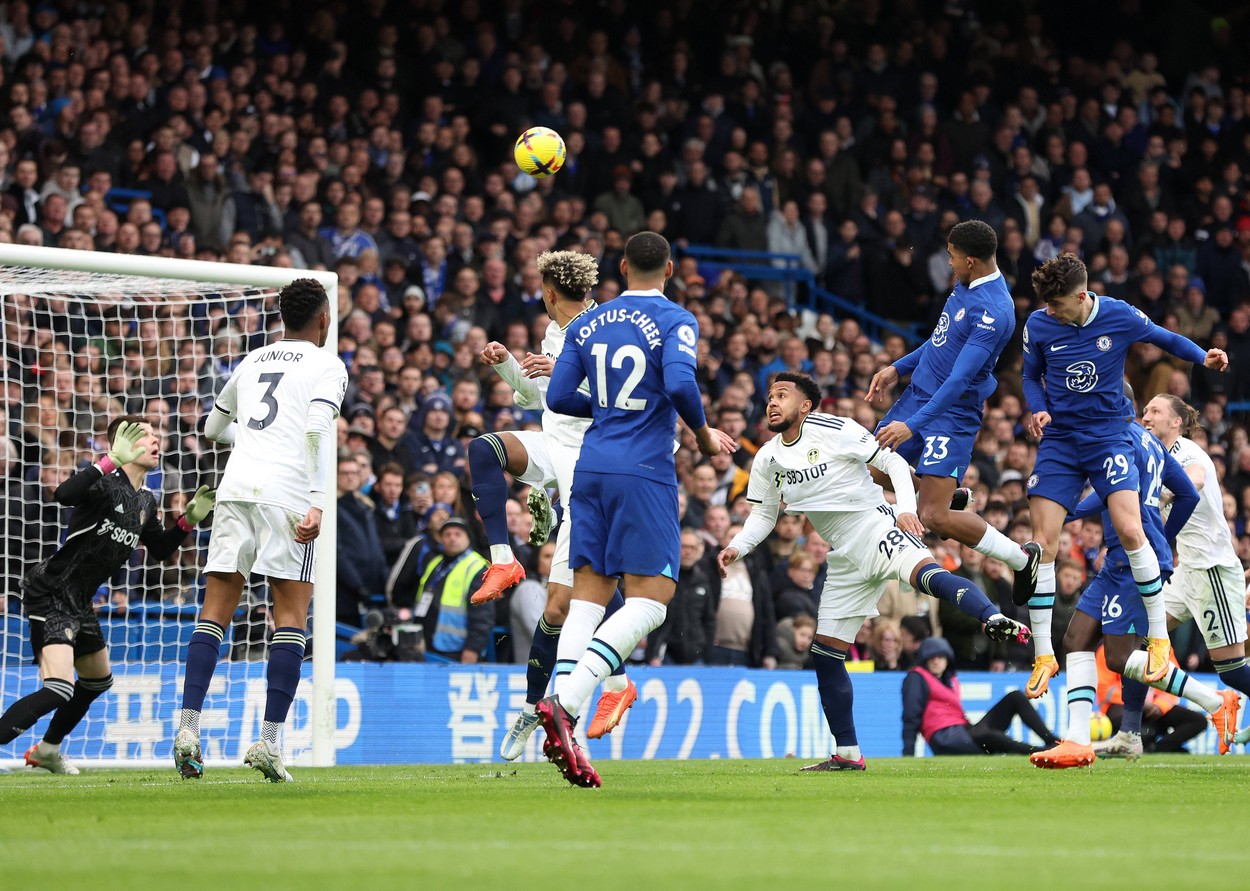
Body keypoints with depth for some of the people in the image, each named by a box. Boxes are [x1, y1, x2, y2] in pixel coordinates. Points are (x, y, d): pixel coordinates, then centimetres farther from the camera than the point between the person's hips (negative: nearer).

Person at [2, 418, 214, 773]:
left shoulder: (146, 501, 10)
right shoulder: (106, 484, -17)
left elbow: (160, 549, 23)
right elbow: (63, 494, -38)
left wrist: (189, 520, 6)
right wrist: (113, 461, -44)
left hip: (79, 601, 10)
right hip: (51, 593, -10)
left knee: (98, 679, 27)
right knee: (58, 690, -25)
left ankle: (46, 750, 44)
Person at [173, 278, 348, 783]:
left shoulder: (252, 362, 22)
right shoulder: (326, 366, 6)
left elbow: (213, 428, 35)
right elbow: (318, 429, -12)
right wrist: (317, 504, -18)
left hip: (236, 489, 4)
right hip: (287, 491, -4)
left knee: (215, 613, 4)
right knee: (290, 616, 0)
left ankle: (188, 727, -10)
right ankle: (269, 743, -8)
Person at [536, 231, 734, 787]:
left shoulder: (589, 324, 12)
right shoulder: (674, 321, -5)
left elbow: (559, 397, 11)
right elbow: (680, 384, -20)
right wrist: (703, 435, -3)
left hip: (591, 468, 6)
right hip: (645, 471, -6)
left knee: (588, 593, 6)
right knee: (650, 599, -4)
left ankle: (561, 730, -6)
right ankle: (565, 703, -22)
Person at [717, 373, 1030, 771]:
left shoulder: (834, 431, -9)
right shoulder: (767, 460, 7)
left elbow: (893, 462, -6)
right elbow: (763, 515, 19)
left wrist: (906, 508, -21)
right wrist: (737, 547, 0)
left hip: (877, 527, -7)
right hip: (846, 556, 7)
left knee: (925, 574, -39)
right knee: (825, 655, 3)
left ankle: (995, 621, -61)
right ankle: (847, 753, 11)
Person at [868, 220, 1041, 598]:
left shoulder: (993, 312, -27)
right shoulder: (967, 284, 3)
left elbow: (960, 380, -29)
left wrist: (913, 425, -30)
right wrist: (897, 369, 17)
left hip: (952, 414, -9)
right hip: (918, 393, 9)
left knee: (934, 517, -13)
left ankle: (1023, 558, 5)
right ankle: (952, 495, 37)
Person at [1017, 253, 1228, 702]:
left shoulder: (1120, 317, -9)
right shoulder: (1038, 325, -4)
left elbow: (1165, 338, 9)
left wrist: (1204, 357, -9)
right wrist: (1039, 410, -7)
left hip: (1109, 436, -2)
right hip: (1058, 441, 2)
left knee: (1130, 531, -20)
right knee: (1042, 543, -7)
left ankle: (1158, 637, -4)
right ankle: (1043, 655, 3)